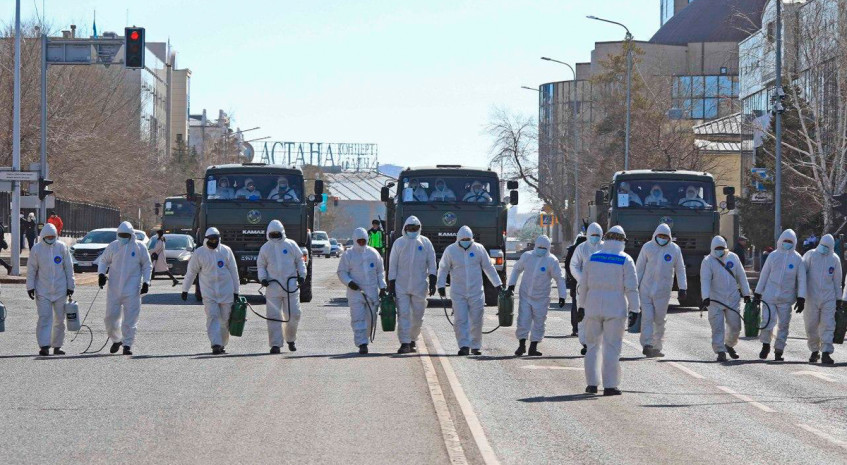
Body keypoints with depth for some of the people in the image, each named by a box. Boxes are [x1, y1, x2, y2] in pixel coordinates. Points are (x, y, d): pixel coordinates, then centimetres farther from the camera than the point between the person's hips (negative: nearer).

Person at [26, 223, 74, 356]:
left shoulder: (62, 247, 1)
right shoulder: (36, 249, -1)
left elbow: (69, 268, 6)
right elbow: (31, 269, 2)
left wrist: (70, 286, 5)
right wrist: (30, 287, -3)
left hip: (60, 290, 2)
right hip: (42, 290, -2)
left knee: (59, 319, 7)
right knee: (44, 317, -11)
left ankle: (57, 346, 18)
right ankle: (44, 346, -15)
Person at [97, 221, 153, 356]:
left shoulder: (139, 247, 0)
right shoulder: (113, 246, 4)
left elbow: (147, 265, 8)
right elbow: (104, 260, 15)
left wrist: (146, 282, -2)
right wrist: (101, 274, -3)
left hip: (132, 290, -2)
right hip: (114, 288, 2)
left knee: (130, 318, -4)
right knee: (111, 316, 3)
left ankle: (128, 344, 4)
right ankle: (116, 340, 25)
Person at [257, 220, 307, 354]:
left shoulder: (291, 245, 5)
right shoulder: (265, 248, 8)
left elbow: (300, 261, 13)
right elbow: (261, 266, 14)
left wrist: (302, 275, 2)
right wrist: (262, 278, -3)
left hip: (291, 285, 0)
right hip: (273, 286, 0)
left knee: (293, 315, 1)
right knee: (274, 316, -4)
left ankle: (290, 339, 23)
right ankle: (275, 344, -1)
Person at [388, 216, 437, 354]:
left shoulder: (425, 243, 5)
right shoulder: (399, 243, 4)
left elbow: (432, 263, 6)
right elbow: (392, 265, 5)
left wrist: (432, 281, -2)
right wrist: (391, 284, 0)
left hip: (419, 286, 1)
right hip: (401, 286, -1)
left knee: (417, 315, 6)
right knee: (403, 314, -8)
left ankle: (413, 340, 23)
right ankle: (405, 343, -9)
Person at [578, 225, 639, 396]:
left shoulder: (593, 258, 6)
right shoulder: (625, 260, -4)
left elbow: (584, 284, 10)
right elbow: (631, 288, -8)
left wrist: (582, 305, 18)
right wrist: (634, 310, -4)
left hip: (593, 307, 3)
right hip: (615, 308, -3)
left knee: (593, 345, 12)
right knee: (612, 347, 0)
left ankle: (592, 384, 12)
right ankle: (610, 385, 0)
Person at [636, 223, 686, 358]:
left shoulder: (675, 249, 2)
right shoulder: (647, 247, 0)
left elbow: (680, 270, 9)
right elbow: (639, 268, 6)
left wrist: (682, 288, 4)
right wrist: (635, 286, 4)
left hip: (663, 291, 1)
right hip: (646, 290, -1)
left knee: (660, 319, 6)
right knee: (647, 317, -8)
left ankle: (656, 346, 16)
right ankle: (647, 345, -13)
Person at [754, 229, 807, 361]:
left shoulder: (797, 258, 3)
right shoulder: (773, 256, 5)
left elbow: (802, 279, 2)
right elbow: (764, 274, 10)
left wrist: (801, 298, -5)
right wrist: (757, 293, 8)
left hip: (786, 298, 0)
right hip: (769, 295, 0)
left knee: (783, 325, 4)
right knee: (767, 321, -8)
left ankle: (779, 351, 15)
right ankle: (766, 344, 16)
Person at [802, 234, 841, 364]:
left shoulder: (834, 259, 6)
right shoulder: (810, 255, -2)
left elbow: (837, 280, 14)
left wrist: (838, 298, 14)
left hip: (828, 298, 1)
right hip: (811, 298, -1)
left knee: (827, 325, -8)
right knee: (811, 326, 5)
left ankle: (826, 352, -9)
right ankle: (814, 351, 21)